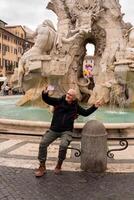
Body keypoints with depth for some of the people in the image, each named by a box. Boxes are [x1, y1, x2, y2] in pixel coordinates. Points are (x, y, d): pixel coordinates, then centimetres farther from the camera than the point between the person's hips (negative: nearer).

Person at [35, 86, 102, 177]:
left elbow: (85, 112, 16)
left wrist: (94, 107, 6)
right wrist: (45, 93, -28)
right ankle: (42, 167, 5)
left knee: (63, 145, -27)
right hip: (54, 130, 1)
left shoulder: (76, 106, 5)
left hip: (66, 131, -1)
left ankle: (59, 165, 1)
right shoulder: (59, 101, 0)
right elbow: (47, 99, -6)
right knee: (43, 143, -11)